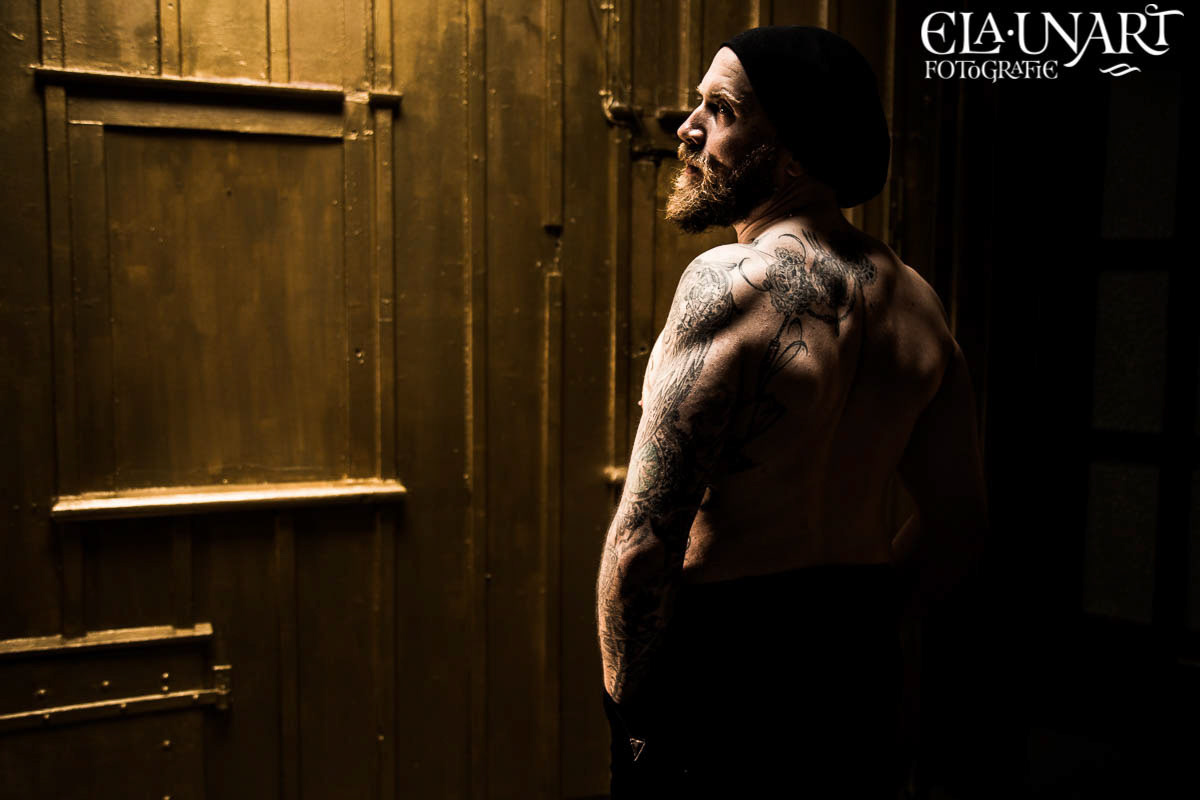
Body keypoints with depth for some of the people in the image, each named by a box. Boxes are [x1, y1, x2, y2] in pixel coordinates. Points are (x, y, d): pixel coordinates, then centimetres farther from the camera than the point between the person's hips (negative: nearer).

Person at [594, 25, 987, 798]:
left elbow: (643, 542, -24)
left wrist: (629, 705, -10)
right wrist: (851, 623, 17)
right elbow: (959, 524, 10)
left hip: (729, 672, -7)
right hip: (863, 678, 7)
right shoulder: (917, 298, 2)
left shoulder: (733, 281, -20)